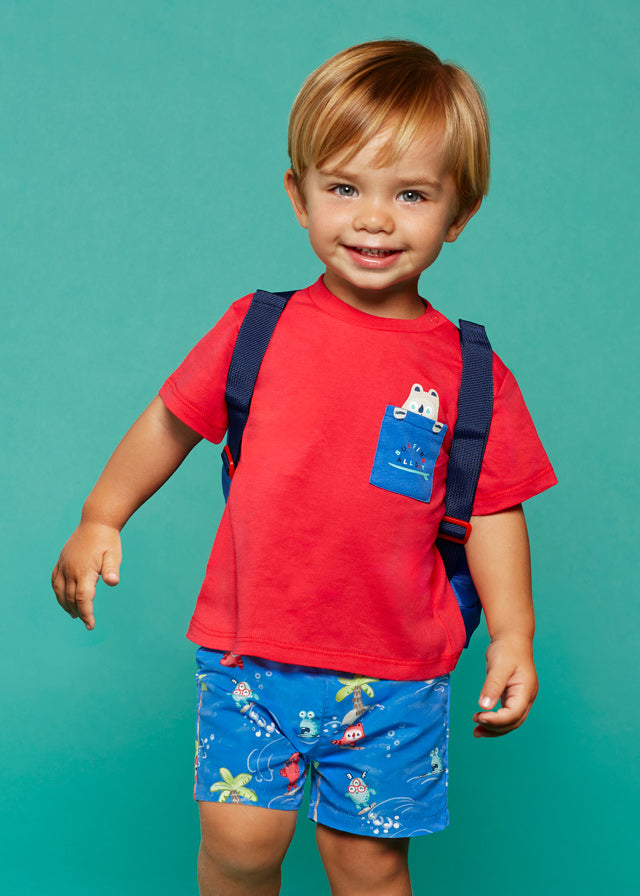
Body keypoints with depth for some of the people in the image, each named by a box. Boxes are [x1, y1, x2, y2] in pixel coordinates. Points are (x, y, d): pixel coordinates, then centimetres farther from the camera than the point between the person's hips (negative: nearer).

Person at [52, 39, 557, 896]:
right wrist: (100, 521, 5)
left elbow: (494, 513, 1)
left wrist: (513, 635, -6)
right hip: (251, 655, 1)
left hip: (394, 678, 0)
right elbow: (171, 422, 8)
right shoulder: (258, 331, -3)